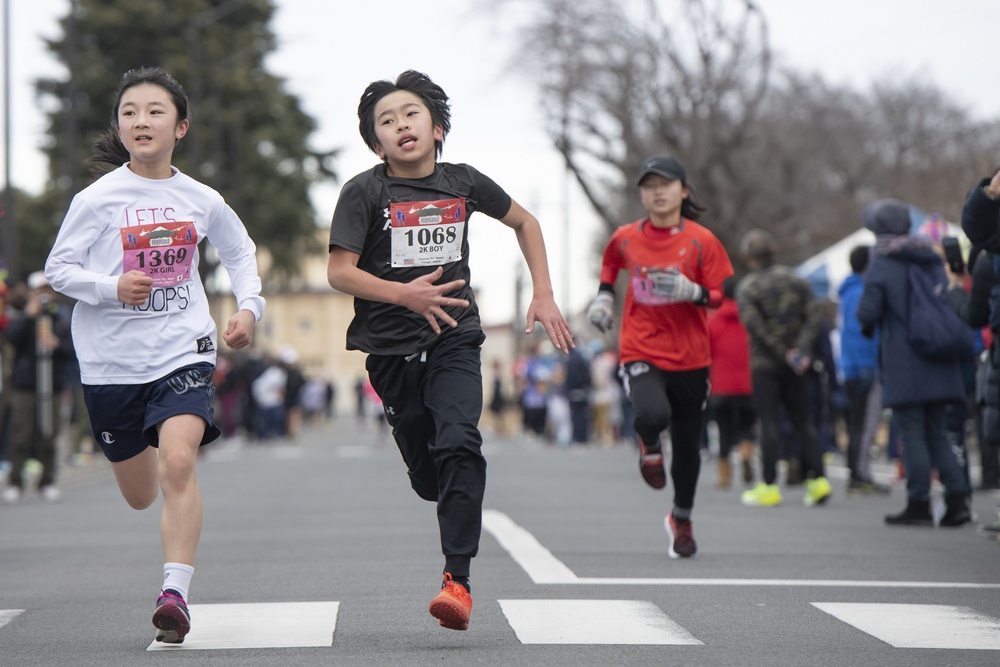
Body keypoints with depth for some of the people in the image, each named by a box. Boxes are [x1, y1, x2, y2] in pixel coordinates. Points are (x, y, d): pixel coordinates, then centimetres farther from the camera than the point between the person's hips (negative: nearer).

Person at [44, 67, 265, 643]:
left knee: (178, 463, -24)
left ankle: (176, 591, -22)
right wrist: (112, 288, -19)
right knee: (140, 495, 13)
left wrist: (249, 306, 7)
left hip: (184, 353, 0)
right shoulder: (98, 199, -6)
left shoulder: (202, 200, 2)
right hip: (112, 360, 0)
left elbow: (241, 253, 22)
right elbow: (58, 268, -2)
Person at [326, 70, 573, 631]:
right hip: (390, 347, 0)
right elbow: (339, 271, -10)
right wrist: (404, 294, -22)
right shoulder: (365, 192, -5)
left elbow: (525, 222, 19)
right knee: (428, 475, 4)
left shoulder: (463, 182, 2)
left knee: (458, 444, -23)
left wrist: (544, 295, 12)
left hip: (455, 338, 0)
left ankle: (458, 580, -24)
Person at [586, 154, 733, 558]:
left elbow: (725, 296, -4)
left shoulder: (701, 240, -4)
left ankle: (681, 521, 36)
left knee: (688, 447, 10)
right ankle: (649, 446, 8)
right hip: (641, 353, -1)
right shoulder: (626, 238, 2)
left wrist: (691, 291, -22)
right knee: (653, 414, -31)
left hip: (690, 357, 1)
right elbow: (611, 261, 26)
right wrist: (604, 294, 11)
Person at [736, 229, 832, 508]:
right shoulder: (795, 280, 8)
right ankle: (818, 480, -1)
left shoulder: (747, 287, -6)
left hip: (764, 365, -4)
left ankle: (769, 487, -2)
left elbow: (754, 325, -16)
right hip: (795, 369, 4)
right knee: (802, 420, 8)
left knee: (769, 423, -2)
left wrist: (784, 353, -13)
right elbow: (814, 316, -2)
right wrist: (801, 349, -10)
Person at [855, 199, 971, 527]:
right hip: (938, 365, 6)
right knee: (937, 434, 11)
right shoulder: (934, 262, 10)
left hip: (904, 366, -6)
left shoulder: (882, 265, -9)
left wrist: (869, 325, 10)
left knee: (912, 435, -1)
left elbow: (867, 313, -11)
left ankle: (919, 504, -1)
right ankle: (957, 497, 0)